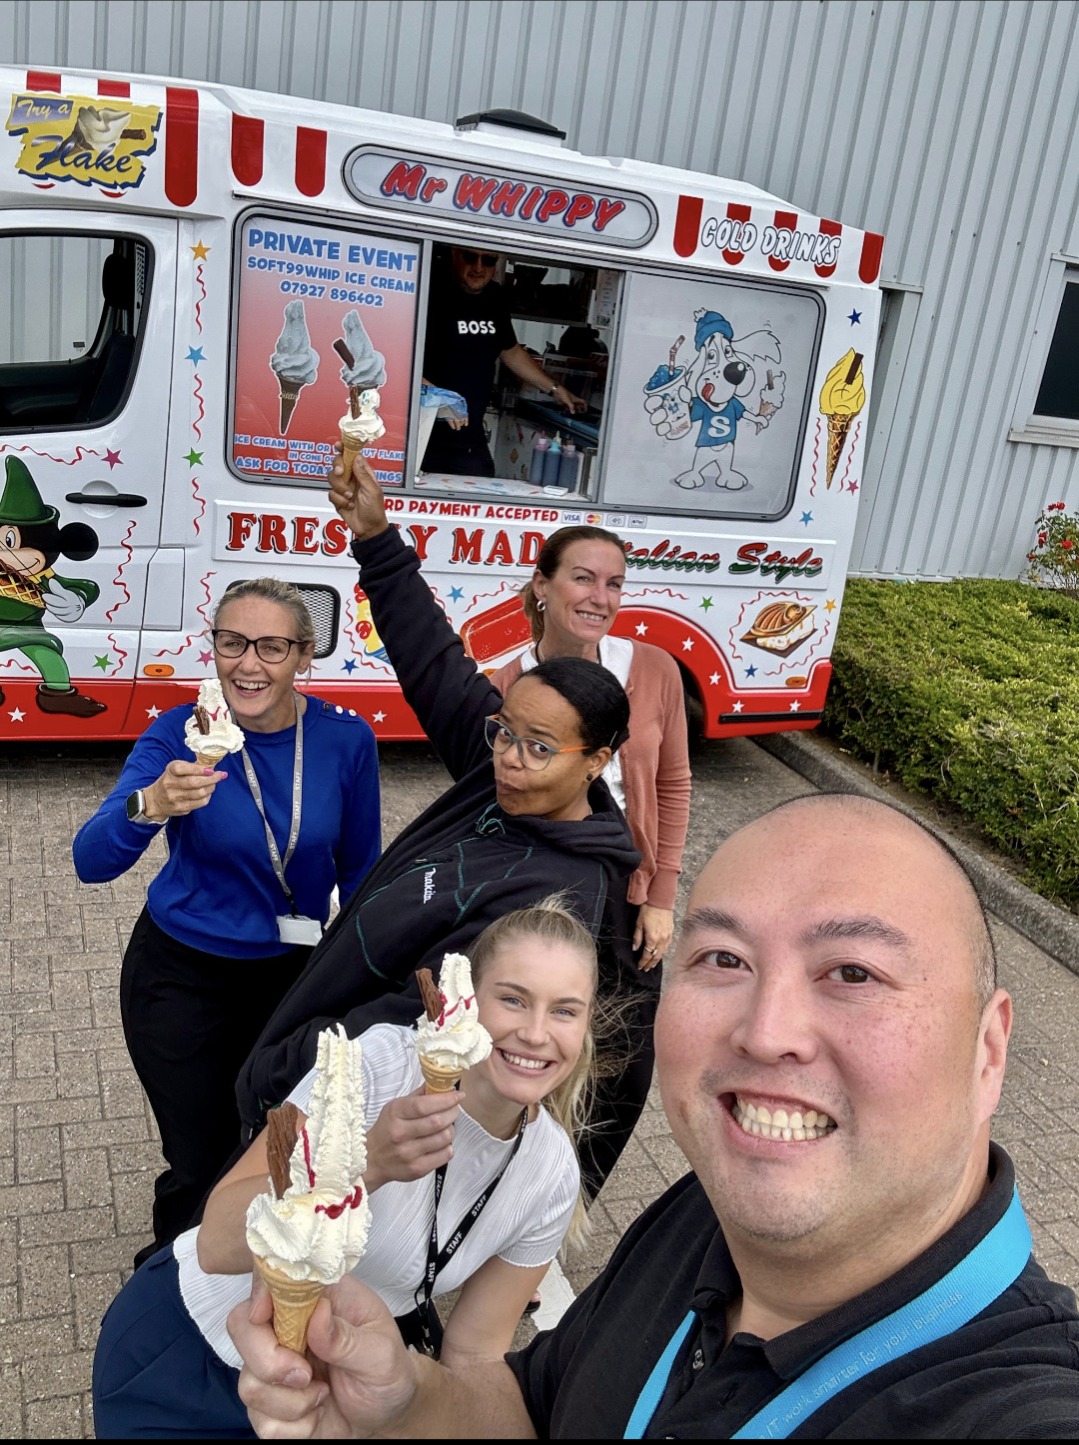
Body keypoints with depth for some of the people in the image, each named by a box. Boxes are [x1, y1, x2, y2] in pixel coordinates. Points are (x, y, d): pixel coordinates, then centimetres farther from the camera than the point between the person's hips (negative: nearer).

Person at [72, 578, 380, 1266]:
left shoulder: (346, 739, -16)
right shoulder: (180, 735, -21)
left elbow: (359, 869, -2)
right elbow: (92, 862, -31)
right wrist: (150, 805, -51)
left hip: (292, 975, 2)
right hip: (181, 975, -2)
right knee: (198, 1164, 7)